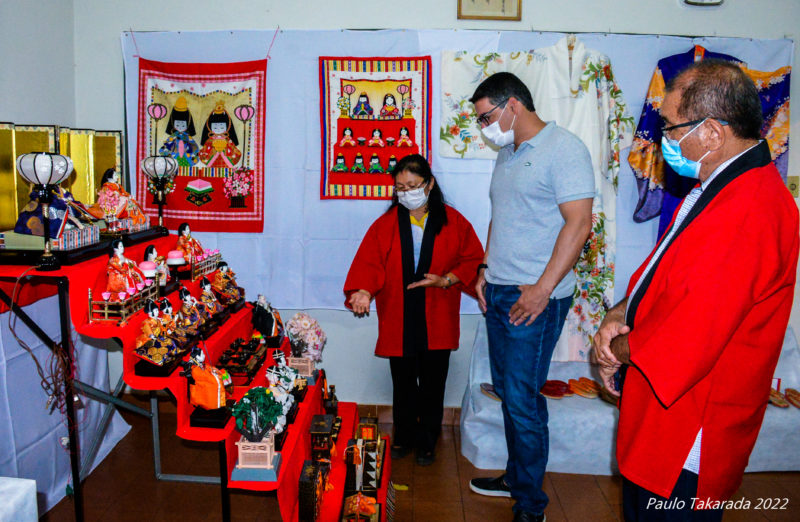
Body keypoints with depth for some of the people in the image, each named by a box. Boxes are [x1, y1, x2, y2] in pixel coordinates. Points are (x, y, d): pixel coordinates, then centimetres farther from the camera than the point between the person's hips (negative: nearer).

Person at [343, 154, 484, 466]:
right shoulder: (385, 224, 2)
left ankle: (427, 443, 28)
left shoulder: (453, 222, 1)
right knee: (403, 384, 12)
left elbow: (474, 260, 3)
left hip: (437, 323, 0)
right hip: (398, 321, 1)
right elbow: (369, 262, -7)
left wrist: (446, 279, -13)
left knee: (432, 384, 9)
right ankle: (404, 438, 31)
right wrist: (363, 290, -26)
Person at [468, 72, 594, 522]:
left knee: (523, 399, -2)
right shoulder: (508, 153, 16)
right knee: (507, 391, 15)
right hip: (498, 291, 8)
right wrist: (485, 270, 13)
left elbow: (579, 222, -17)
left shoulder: (564, 148, -10)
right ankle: (516, 478, 32)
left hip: (534, 298, -8)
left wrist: (542, 289, -19)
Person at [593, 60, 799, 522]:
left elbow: (689, 337, -29)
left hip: (689, 431, -10)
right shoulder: (724, 186, 6)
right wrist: (620, 314, -3)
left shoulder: (748, 212, -30)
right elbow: (664, 268, 13)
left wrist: (621, 349, -11)